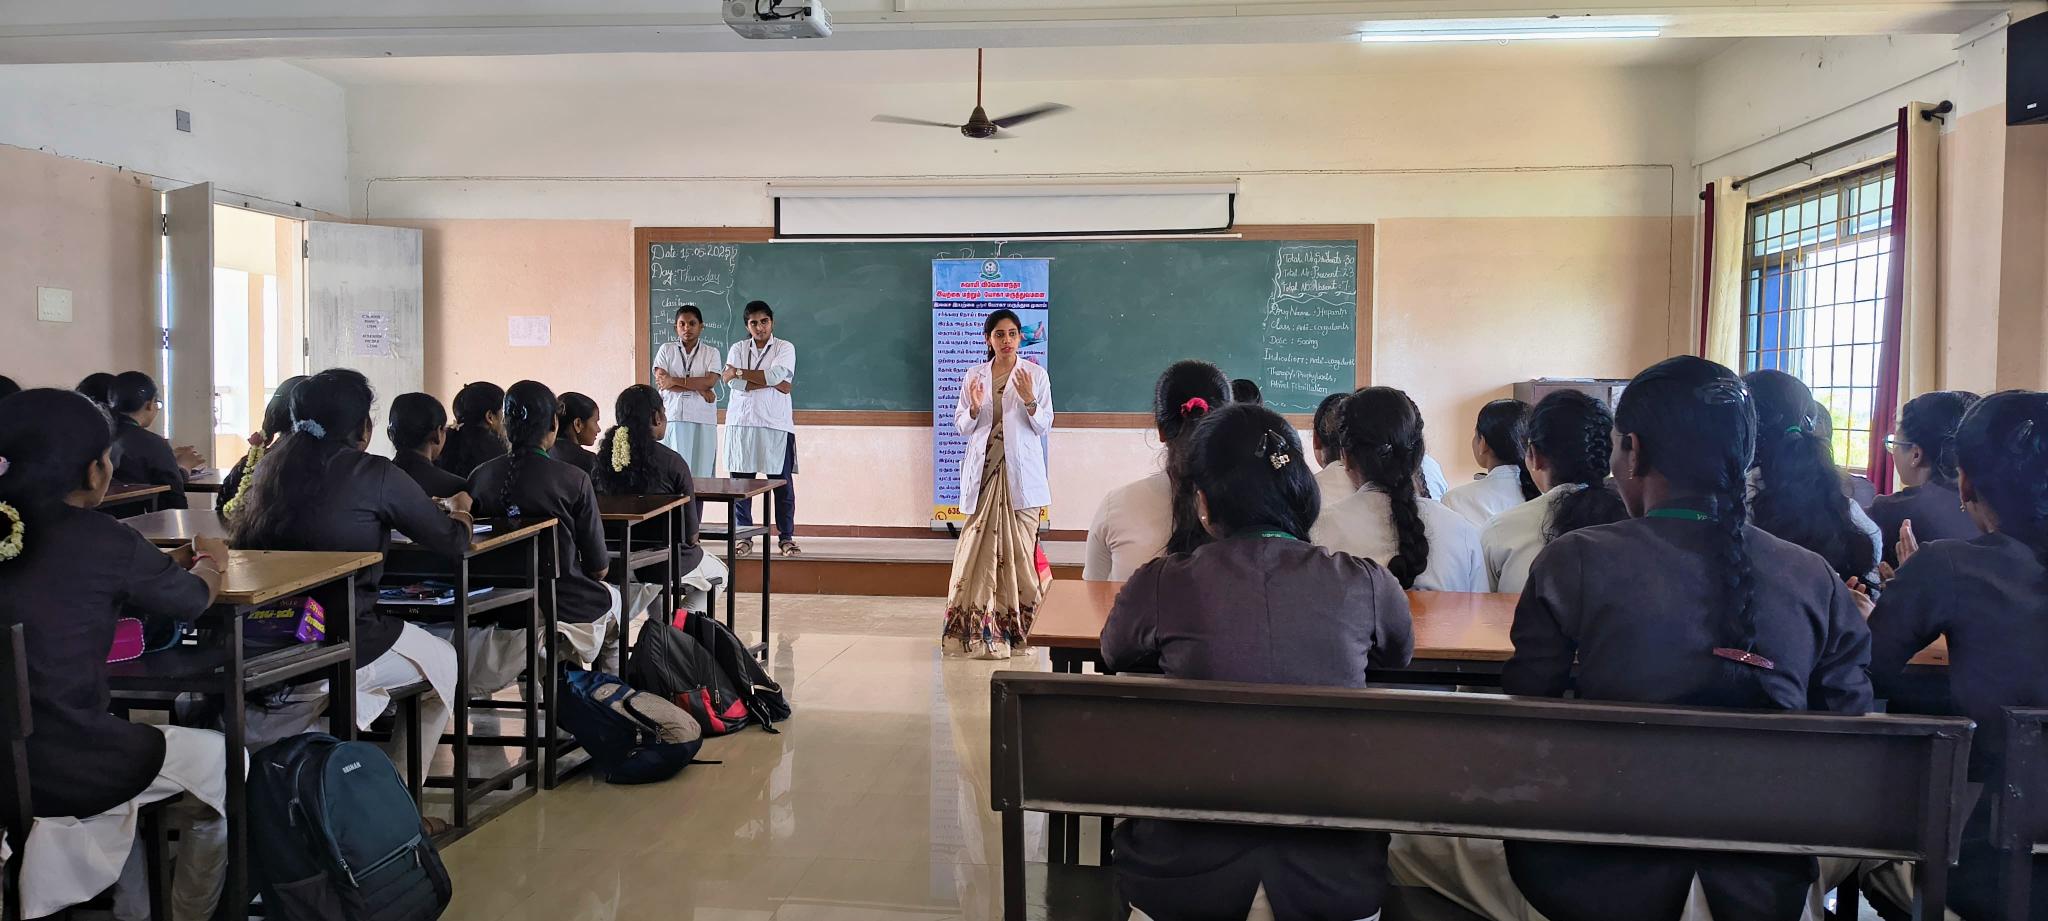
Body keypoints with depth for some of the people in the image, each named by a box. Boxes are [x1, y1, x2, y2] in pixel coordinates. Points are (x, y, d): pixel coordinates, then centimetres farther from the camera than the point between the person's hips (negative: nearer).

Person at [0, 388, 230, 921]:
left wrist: (166, 565, 24)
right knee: (221, 760, 16)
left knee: (129, 740, 34)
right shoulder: (100, 538, -14)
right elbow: (194, 599, 4)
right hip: (58, 769, -7)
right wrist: (209, 562, 25)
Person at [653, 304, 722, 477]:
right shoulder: (666, 350, 11)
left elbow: (710, 381, -6)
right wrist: (699, 389, -9)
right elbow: (660, 382, -3)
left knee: (701, 468, -3)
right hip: (673, 416, 0)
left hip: (703, 418, 0)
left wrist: (673, 381, -9)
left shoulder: (711, 352, 9)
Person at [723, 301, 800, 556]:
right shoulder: (737, 349, 10)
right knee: (740, 481, 2)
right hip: (742, 422, 2)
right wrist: (772, 382, -9)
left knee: (782, 482, 0)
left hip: (776, 423, -2)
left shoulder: (785, 348, 5)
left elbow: (776, 375, -13)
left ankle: (787, 537, 8)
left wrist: (739, 372, -6)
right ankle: (744, 536, 12)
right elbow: (734, 384, -5)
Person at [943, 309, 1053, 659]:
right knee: (980, 543, -1)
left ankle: (1019, 626, 4)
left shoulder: (1035, 374, 3)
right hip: (983, 469, 2)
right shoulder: (973, 376, 9)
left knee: (1019, 545, -5)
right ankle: (976, 625, 4)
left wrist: (1029, 401, -16)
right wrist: (974, 408, -9)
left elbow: (1044, 426, 1)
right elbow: (961, 427, 11)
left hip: (1020, 472, -2)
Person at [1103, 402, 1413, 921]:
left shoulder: (1159, 584, -10)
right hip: (1332, 875, 2)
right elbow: (1399, 655, 18)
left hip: (1186, 876, -1)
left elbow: (1116, 655, 14)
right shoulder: (1366, 584, -6)